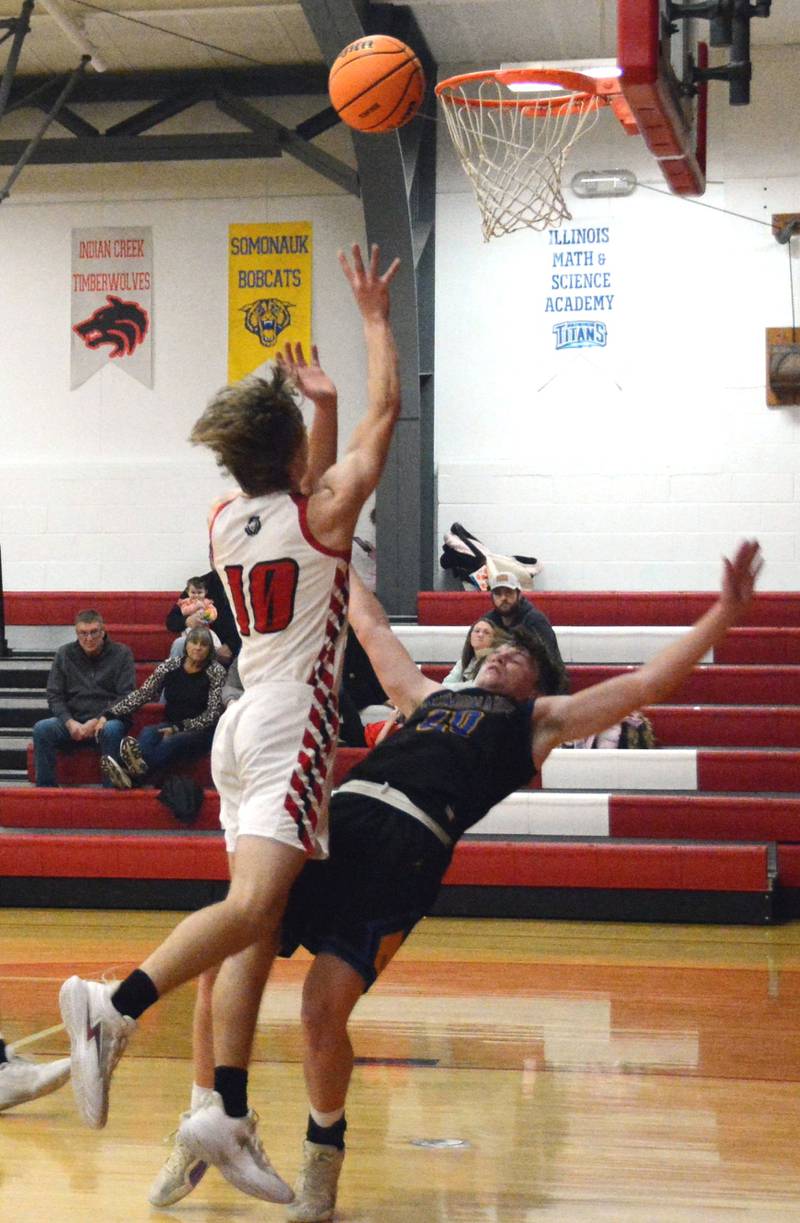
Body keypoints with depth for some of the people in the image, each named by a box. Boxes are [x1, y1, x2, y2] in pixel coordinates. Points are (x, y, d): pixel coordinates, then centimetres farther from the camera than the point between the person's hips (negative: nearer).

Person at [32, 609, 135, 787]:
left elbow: (127, 697, -3)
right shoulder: (64, 654, 11)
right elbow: (54, 696, 7)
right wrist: (70, 722, -11)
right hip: (72, 721, 3)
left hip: (106, 721, -3)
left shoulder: (122, 653, 3)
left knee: (112, 730, -38)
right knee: (41, 728, -25)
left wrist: (98, 721, -15)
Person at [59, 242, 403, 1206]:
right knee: (251, 906, -20)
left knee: (257, 925, 4)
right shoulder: (319, 513, -5)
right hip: (293, 728, -7)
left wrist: (320, 408, 31)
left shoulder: (227, 520, 12)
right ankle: (115, 1006, -39)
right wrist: (375, 318, 11)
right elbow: (384, 413, 3)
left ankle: (228, 1113, -1)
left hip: (243, 728, 8)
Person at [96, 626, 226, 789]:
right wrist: (107, 715, -10)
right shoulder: (170, 665, 3)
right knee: (147, 733, -30)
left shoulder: (216, 671, -5)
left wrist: (179, 728, -20)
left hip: (201, 732, -3)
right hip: (172, 727, 3)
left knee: (174, 741, -36)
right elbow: (142, 694, 0)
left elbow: (213, 714, -9)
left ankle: (132, 774, -66)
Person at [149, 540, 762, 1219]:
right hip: (338, 814, 5)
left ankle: (325, 1149, 11)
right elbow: (371, 627, 47)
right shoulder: (430, 698, 35)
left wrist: (725, 613, 13)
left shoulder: (541, 719, 23)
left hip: (408, 844, -5)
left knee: (324, 1009, -16)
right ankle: (206, 1124, 13)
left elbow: (647, 683, 18)